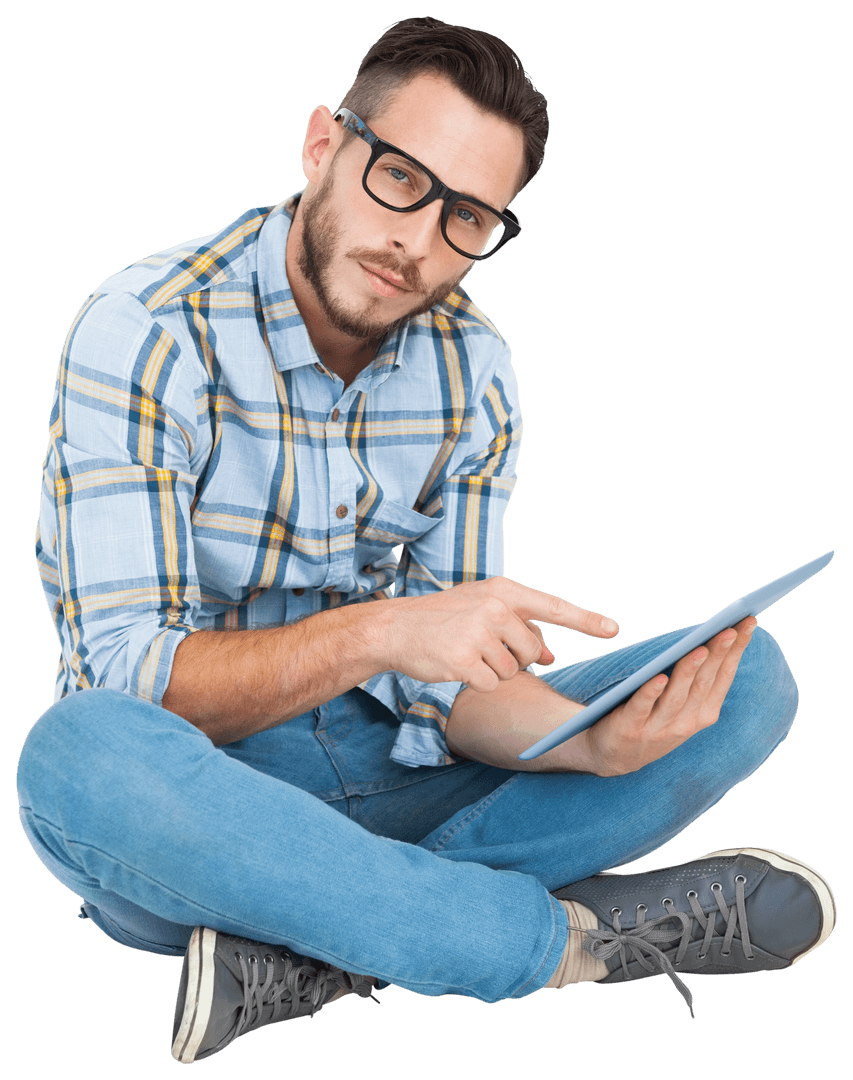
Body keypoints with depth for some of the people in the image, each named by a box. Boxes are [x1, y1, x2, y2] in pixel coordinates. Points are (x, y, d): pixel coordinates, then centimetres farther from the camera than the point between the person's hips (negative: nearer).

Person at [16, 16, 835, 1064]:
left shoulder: (472, 368, -1)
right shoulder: (148, 332, -16)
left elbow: (444, 683, -4)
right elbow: (128, 677, -22)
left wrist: (593, 742, -26)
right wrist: (375, 632, -36)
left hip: (386, 769, 5)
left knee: (749, 676, -10)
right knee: (80, 753, -41)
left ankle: (320, 951, -27)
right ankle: (581, 933, -27)